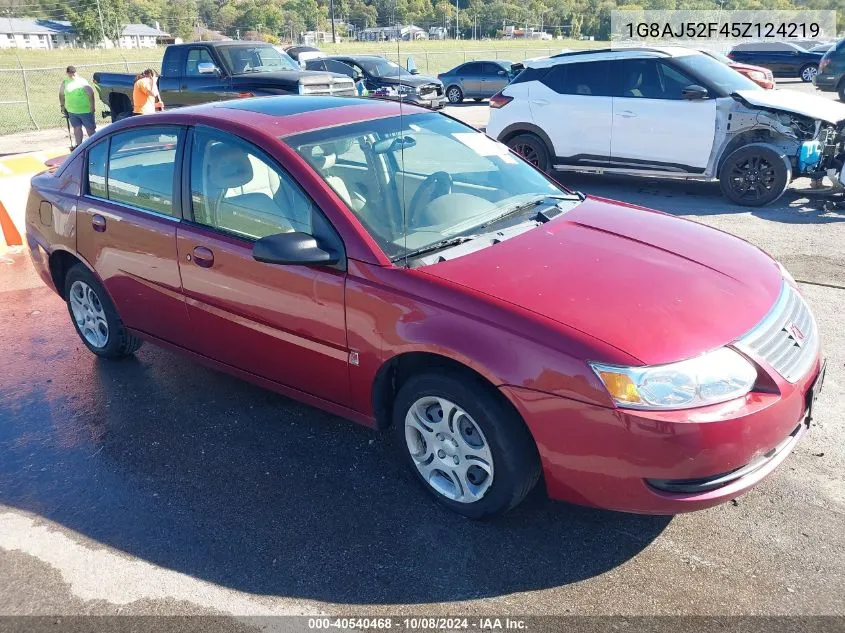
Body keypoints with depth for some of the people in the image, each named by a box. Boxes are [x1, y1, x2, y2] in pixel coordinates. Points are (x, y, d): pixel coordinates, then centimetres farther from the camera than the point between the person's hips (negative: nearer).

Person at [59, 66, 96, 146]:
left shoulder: (82, 82, -10)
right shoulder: (65, 83, 5)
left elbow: (91, 94, -10)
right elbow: (61, 94, 16)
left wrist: (92, 107, -13)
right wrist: (62, 106, 13)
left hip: (85, 111, -4)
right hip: (72, 111, 4)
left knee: (90, 128, 4)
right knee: (77, 128, 8)